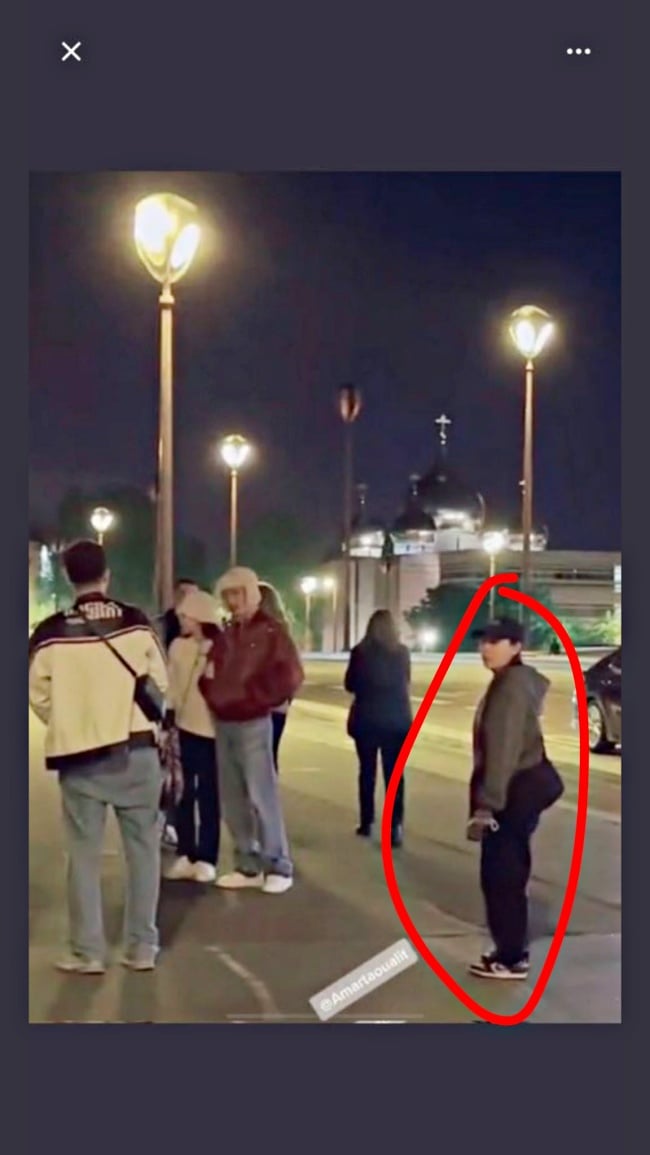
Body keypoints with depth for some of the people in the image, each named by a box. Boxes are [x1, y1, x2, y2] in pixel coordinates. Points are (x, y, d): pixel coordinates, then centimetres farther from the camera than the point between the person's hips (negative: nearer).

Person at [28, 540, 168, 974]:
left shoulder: (51, 633, -7)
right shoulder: (136, 623, -4)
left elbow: (39, 695, 0)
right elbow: (159, 683, 1)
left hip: (80, 756, -1)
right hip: (136, 750, 1)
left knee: (84, 855, 8)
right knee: (143, 848, 10)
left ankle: (87, 952, 11)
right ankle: (142, 947, 13)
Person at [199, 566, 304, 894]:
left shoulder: (271, 631, -6)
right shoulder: (225, 635, 13)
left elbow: (289, 677, -12)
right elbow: (210, 672, 19)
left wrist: (255, 700, -8)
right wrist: (211, 693, 1)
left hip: (253, 725, -7)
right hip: (222, 724, 7)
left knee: (261, 795, -7)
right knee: (232, 799, 8)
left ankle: (278, 867, 2)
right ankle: (248, 866, 16)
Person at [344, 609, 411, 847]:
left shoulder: (360, 652, -8)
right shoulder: (402, 652, -3)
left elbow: (350, 685, 1)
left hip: (366, 719, -1)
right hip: (396, 720, 1)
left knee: (367, 771, 12)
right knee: (394, 773, 3)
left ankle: (367, 823, 16)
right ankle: (395, 826, -7)